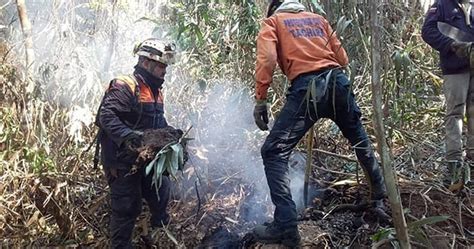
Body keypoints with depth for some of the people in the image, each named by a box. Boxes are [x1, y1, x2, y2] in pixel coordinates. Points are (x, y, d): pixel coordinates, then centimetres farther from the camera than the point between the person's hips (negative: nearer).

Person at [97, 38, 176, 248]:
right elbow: (106, 117, -28)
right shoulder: (125, 87, -18)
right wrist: (129, 137, -38)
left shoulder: (155, 90, 13)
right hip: (122, 160, -9)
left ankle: (160, 224, 49)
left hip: (144, 158, 9)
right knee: (126, 207, -1)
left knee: (161, 189, 22)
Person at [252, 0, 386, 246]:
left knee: (274, 152, -1)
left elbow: (267, 59, -5)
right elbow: (342, 58, 20)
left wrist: (260, 100, -5)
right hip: (339, 82, 5)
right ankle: (380, 195, 43)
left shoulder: (273, 21, 15)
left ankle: (285, 227, -9)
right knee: (360, 140, 27)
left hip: (306, 88, -5)